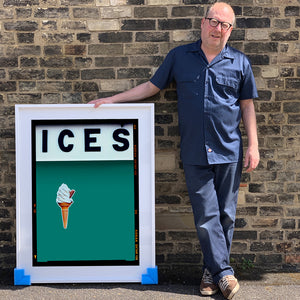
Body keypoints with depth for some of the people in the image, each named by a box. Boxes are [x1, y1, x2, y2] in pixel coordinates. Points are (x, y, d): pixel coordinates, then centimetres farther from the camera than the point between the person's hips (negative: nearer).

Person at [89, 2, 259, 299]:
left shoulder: (239, 62, 7)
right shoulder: (179, 56, 8)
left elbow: (247, 106, 9)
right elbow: (151, 86, 13)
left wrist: (253, 146, 3)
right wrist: (111, 99, 10)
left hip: (229, 152, 0)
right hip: (194, 152, 0)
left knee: (225, 214, 6)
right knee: (206, 215, 0)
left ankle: (212, 269, 21)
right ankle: (224, 272, 12)